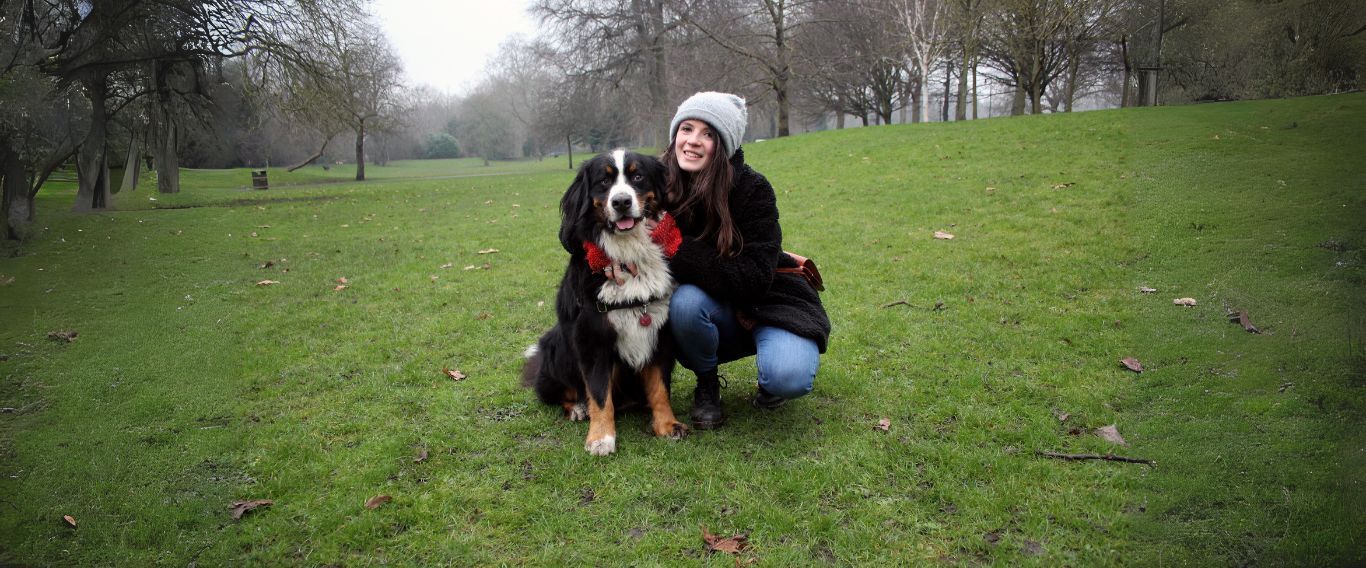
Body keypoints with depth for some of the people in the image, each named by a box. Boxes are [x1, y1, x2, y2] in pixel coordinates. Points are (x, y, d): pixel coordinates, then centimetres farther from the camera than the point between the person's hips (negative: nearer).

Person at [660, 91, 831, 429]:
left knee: (789, 378, -31)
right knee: (684, 301, -32)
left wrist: (679, 253, -30)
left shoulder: (753, 189, -21)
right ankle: (706, 384, -3)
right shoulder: (661, 185, -11)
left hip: (769, 302, -3)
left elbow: (754, 280, -26)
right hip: (718, 311, 3)